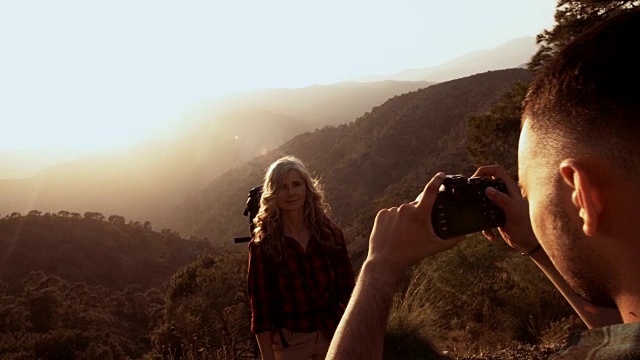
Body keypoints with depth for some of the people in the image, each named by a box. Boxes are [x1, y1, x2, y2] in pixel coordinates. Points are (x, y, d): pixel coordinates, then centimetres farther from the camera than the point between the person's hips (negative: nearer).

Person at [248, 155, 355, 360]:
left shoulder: (330, 233, -4)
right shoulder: (262, 244, -10)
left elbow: (347, 289, 0)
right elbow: (261, 305, -9)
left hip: (333, 334, 2)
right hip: (289, 342, -2)